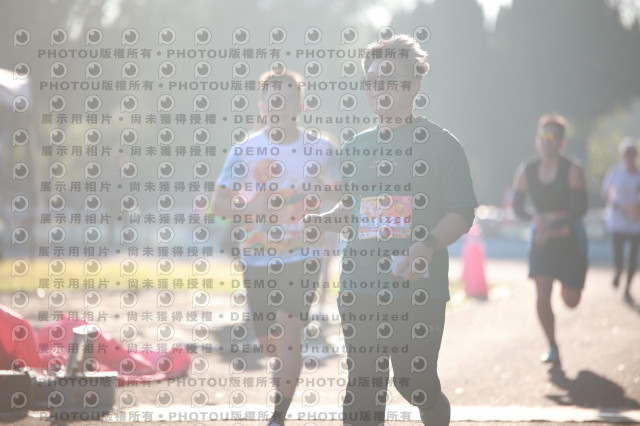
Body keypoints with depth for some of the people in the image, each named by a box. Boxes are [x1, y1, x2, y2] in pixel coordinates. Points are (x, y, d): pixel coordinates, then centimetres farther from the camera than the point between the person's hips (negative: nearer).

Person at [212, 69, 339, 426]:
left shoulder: (318, 148, 1)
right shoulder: (243, 151, 2)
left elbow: (338, 196, 8)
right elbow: (219, 203, 2)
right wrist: (250, 205, -16)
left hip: (300, 258, -2)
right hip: (256, 260, 2)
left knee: (288, 337, -17)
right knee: (268, 342, 11)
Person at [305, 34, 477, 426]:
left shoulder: (441, 144, 0)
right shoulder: (356, 147, 14)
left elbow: (462, 213, -4)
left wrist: (429, 244, -22)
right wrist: (320, 221, 3)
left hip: (419, 290, -4)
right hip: (359, 290, 4)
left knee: (416, 385, -2)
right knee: (363, 388, 3)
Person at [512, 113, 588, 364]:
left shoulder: (572, 170, -11)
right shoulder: (526, 171, -1)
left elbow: (580, 208, -17)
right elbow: (517, 206, 5)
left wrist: (553, 226, -29)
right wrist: (535, 218, -17)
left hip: (570, 241, -2)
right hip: (541, 242, 2)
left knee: (571, 301, 4)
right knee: (542, 296, -12)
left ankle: (569, 284, 43)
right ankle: (552, 348, 4)